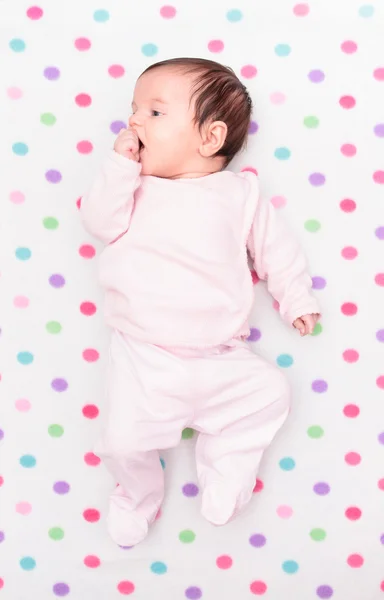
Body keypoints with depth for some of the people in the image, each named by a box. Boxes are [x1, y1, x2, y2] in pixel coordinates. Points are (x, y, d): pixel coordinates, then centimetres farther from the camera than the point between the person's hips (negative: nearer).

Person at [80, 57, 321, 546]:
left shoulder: (238, 193, 6)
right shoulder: (138, 188, 7)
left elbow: (275, 247, 12)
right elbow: (100, 221, -7)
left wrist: (296, 298, 9)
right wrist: (121, 165, -11)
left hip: (220, 357, 1)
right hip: (144, 358, -1)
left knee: (271, 394, -5)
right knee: (124, 440, -9)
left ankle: (224, 472, 19)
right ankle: (139, 493, 25)